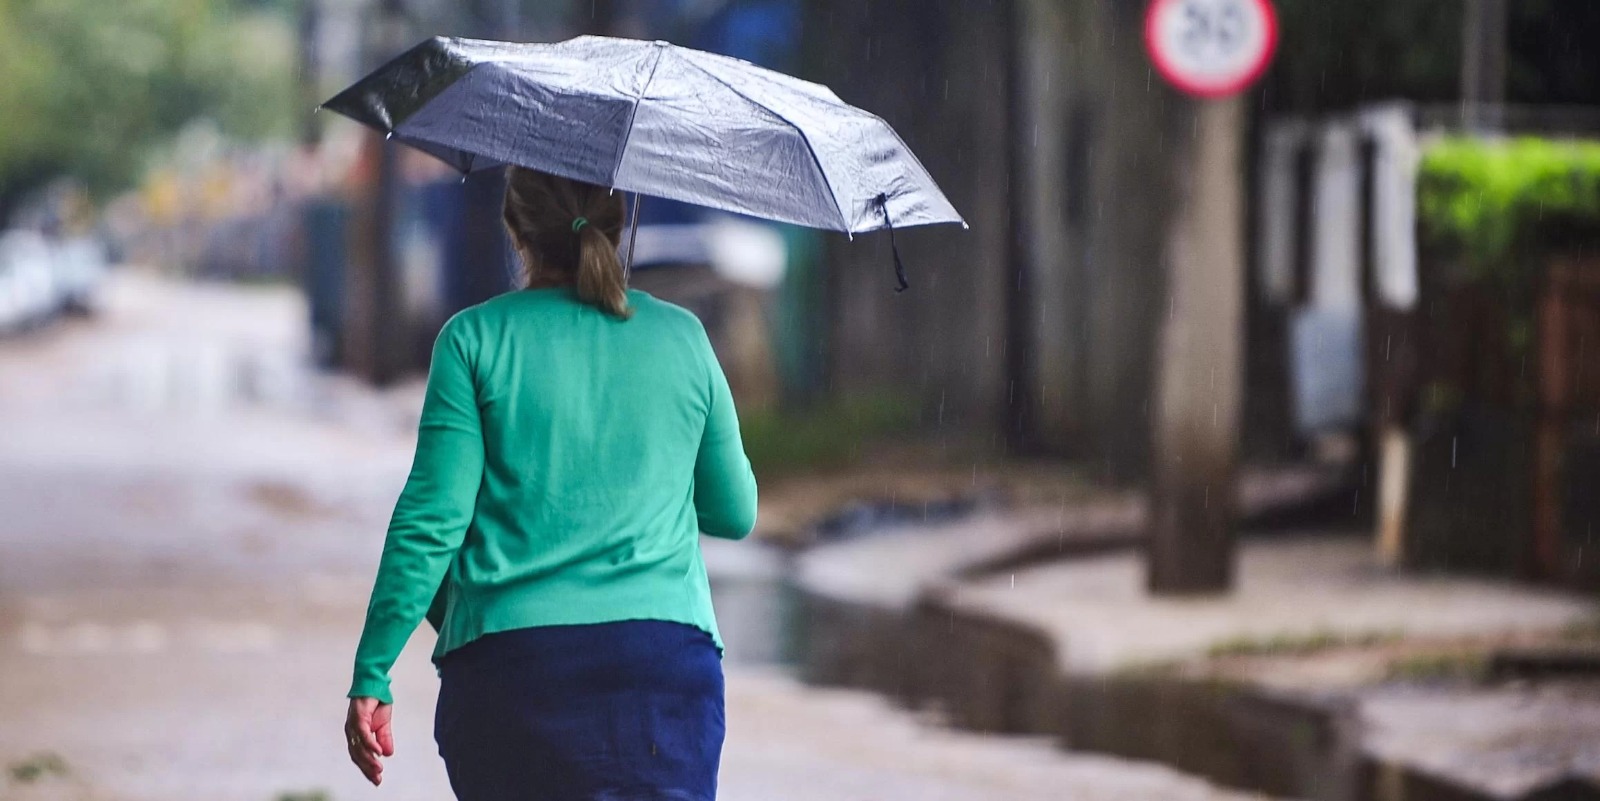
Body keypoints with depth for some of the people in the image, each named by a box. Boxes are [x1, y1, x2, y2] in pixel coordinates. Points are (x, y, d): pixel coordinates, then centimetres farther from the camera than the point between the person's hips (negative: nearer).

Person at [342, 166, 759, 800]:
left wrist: (371, 675, 0)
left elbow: (431, 521, -4)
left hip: (508, 660, -1)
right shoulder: (681, 337, 9)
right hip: (663, 656, 1)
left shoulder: (476, 339, 1)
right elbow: (735, 514, 18)